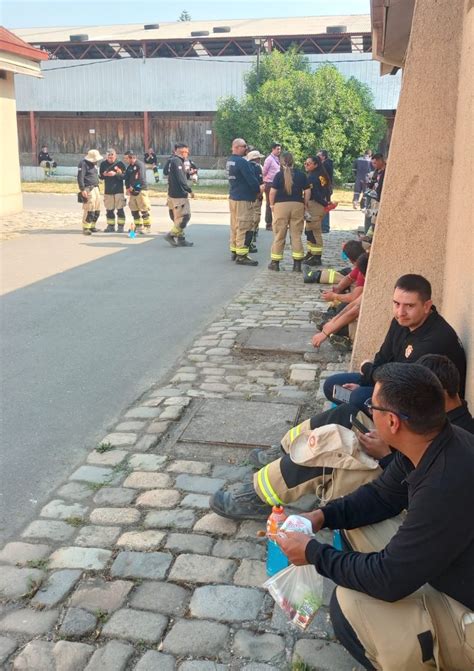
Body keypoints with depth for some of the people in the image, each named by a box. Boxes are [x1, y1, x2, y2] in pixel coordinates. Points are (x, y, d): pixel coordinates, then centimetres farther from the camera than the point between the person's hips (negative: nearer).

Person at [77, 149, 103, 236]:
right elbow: (80, 177, -17)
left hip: (95, 188, 9)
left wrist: (97, 187, 24)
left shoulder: (93, 164, 18)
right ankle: (86, 228, -6)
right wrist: (82, 189, -22)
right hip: (88, 189, -9)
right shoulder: (83, 164, -11)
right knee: (89, 209, -13)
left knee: (97, 210, 8)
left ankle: (92, 226, 21)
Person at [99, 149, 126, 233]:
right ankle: (111, 226, 19)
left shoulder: (120, 163, -4)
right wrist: (103, 175, -10)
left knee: (120, 209, -2)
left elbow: (125, 175, -9)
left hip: (119, 190, -3)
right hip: (108, 191, 3)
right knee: (109, 210, 8)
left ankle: (121, 226, 6)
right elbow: (100, 176, 12)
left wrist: (115, 174, -20)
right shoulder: (103, 164, 5)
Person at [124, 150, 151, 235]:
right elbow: (127, 178, 18)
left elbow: (141, 178, -19)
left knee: (144, 210, -6)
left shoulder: (140, 165, -10)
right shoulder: (129, 167, 14)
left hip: (140, 191, -8)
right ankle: (139, 226, 19)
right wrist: (127, 188, 1)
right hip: (132, 192, 8)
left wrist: (132, 187, -11)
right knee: (134, 210, 10)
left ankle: (147, 227, -2)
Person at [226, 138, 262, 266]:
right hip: (244, 199, -10)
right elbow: (252, 180, -19)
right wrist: (259, 189, 0)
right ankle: (241, 255, -5)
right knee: (244, 227, -6)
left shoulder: (229, 161, 12)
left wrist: (256, 188, 12)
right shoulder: (242, 162, -18)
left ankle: (234, 251, 22)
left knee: (235, 225, 15)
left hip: (233, 197, 10)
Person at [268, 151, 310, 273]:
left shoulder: (279, 175, -5)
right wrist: (305, 204, 14)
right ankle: (297, 263, 6)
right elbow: (307, 191, 3)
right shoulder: (301, 174, 3)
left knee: (279, 235, 6)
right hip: (297, 205, 2)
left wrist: (271, 204, 4)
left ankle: (275, 262, 11)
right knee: (296, 235, 7)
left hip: (281, 205, -2)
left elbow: (273, 191, -8)